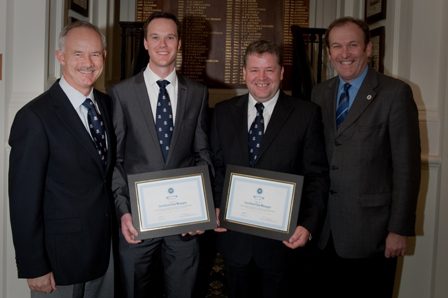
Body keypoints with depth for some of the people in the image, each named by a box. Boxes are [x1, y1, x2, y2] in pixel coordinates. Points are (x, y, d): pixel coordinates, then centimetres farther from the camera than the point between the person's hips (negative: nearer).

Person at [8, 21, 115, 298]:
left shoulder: (107, 104, 2)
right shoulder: (35, 116, -18)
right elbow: (24, 200, -16)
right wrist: (34, 268, -13)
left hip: (105, 248, 6)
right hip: (60, 255, -5)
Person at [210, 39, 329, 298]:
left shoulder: (307, 114, -5)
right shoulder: (224, 112, 4)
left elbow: (317, 176, -6)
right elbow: (216, 165, 8)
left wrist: (309, 225, -15)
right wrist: (216, 207, -6)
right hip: (234, 236, 3)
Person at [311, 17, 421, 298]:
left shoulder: (395, 92, -8)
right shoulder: (320, 93, 7)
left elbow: (406, 166, -10)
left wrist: (400, 229, -12)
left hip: (371, 228, -4)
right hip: (326, 227, 4)